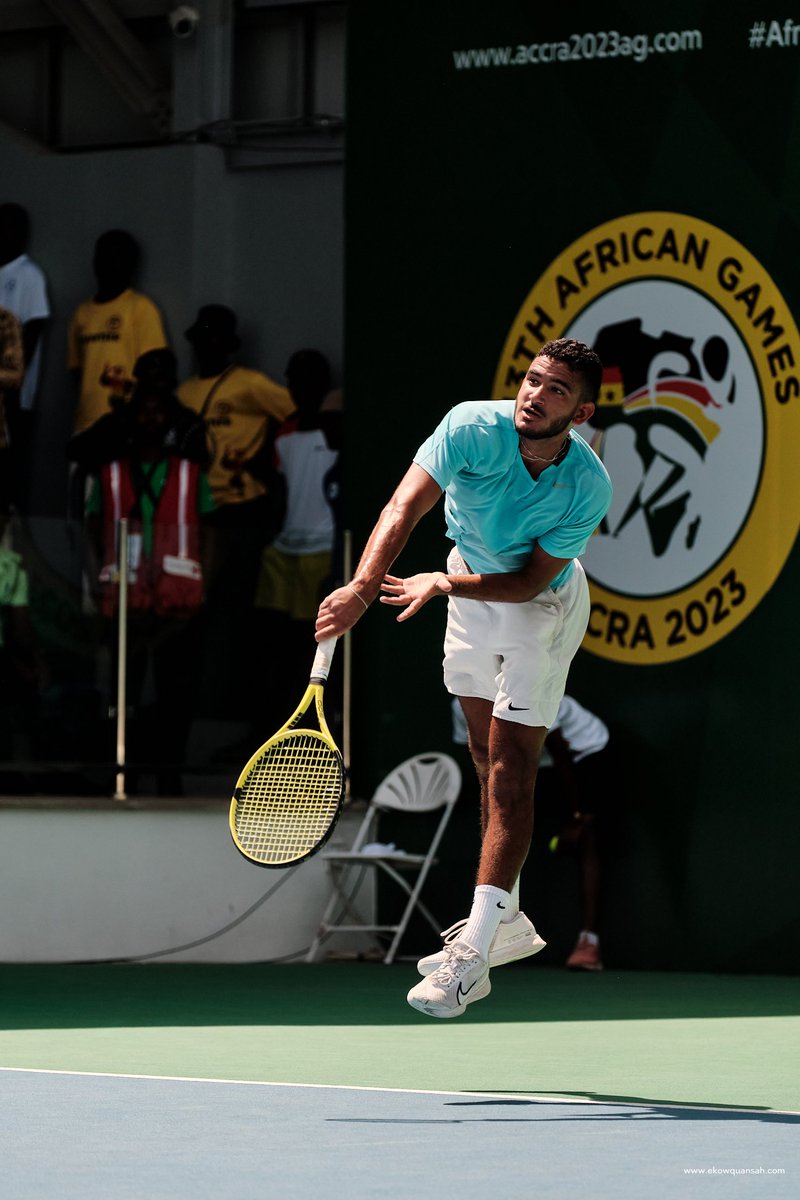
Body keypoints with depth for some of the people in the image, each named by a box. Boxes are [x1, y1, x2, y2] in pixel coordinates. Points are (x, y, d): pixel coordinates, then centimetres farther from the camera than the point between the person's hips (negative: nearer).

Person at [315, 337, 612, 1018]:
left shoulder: (588, 489, -30)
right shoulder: (473, 428, -27)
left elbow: (530, 582, -26)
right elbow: (404, 509, -35)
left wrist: (445, 584, -41)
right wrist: (362, 589, -49)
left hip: (542, 604, -4)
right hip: (471, 585, 4)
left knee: (511, 769, -11)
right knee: (486, 754, 12)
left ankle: (475, 952, -13)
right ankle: (507, 922, 26)